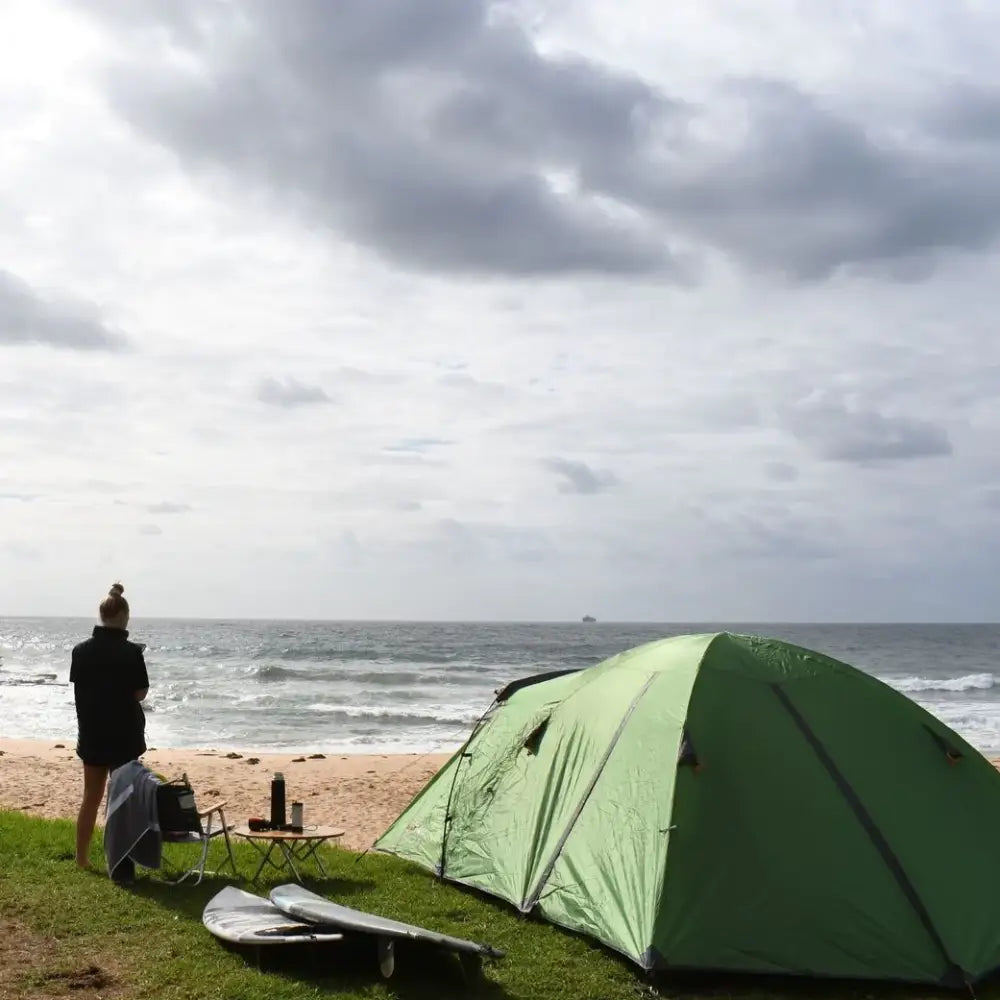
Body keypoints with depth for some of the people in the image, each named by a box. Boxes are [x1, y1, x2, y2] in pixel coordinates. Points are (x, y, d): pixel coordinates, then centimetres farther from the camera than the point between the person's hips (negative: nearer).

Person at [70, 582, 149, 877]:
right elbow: (140, 693, -9)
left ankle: (82, 857, 25)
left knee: (91, 797, 17)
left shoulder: (81, 650, -3)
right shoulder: (131, 652, -15)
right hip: (124, 736, -4)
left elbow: (78, 687, 6)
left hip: (91, 734, 4)